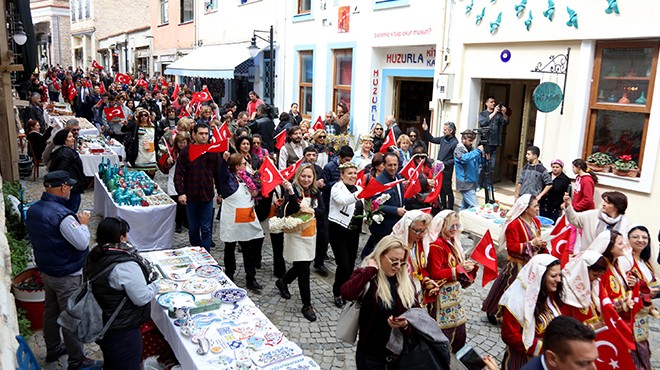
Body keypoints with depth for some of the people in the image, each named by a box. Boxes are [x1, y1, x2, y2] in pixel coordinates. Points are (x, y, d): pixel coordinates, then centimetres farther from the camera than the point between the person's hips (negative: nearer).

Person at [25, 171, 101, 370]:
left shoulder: (33, 210, -1)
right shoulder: (62, 215, -30)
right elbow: (82, 243, -26)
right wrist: (83, 224, -10)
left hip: (46, 270, 9)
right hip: (67, 276, -9)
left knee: (51, 310, 23)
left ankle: (53, 350, 40)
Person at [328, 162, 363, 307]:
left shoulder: (359, 188, 9)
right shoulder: (337, 188, -10)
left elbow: (362, 209, 14)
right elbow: (343, 200, -32)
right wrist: (360, 194, -46)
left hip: (353, 231, 6)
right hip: (338, 231, -6)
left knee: (351, 264, 12)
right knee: (343, 265, -7)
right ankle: (338, 294, 13)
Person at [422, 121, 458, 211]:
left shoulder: (455, 143, -16)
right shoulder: (443, 139, 4)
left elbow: (455, 159, -17)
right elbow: (432, 139, 19)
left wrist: (445, 163, -23)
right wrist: (425, 131, 7)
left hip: (447, 170, -7)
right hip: (439, 168, 7)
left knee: (447, 189, 2)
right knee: (441, 188, 17)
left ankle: (450, 208, 13)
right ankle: (442, 206, 31)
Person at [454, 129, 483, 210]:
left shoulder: (471, 149, 12)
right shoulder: (458, 149, -8)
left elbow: (479, 163, 14)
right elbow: (464, 158, -30)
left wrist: (482, 153, -4)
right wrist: (477, 150, -27)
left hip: (473, 183, 7)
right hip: (465, 183, -7)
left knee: (465, 206, 13)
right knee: (475, 207, -14)